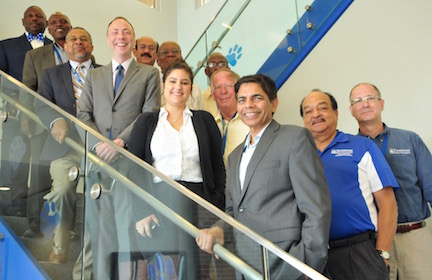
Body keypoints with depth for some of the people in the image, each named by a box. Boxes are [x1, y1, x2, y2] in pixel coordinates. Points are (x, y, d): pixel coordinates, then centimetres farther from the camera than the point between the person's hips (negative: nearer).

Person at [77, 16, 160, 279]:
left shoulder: (149, 74, 11)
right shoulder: (94, 76, 22)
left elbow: (150, 114, -1)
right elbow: (83, 114, 12)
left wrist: (120, 141, -13)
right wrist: (98, 144, -7)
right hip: (98, 159, 3)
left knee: (128, 225, -7)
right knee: (101, 227, 4)